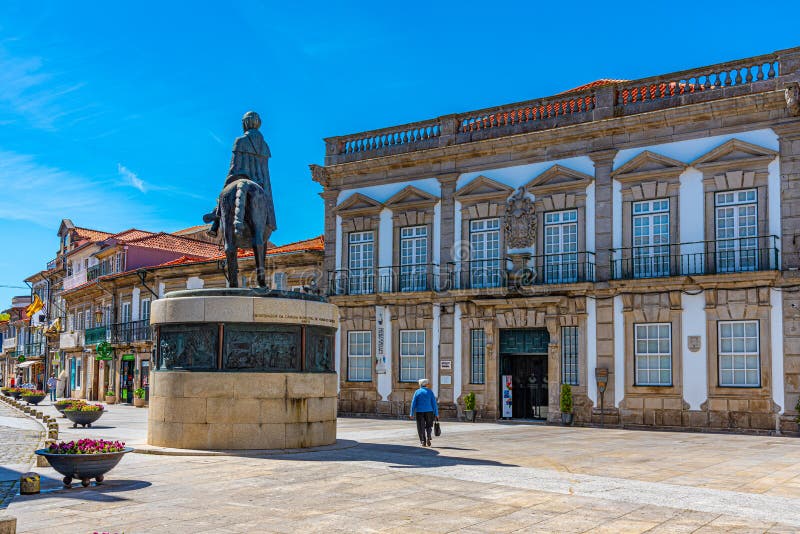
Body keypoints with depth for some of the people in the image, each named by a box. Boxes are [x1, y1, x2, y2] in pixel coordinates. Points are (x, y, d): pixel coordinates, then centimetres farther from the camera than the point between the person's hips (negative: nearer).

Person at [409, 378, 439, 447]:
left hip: (419, 412, 0)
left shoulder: (417, 392, 3)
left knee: (421, 428, 7)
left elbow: (413, 403, -1)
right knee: (428, 426, 15)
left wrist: (412, 414, 1)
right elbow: (434, 403, -1)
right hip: (428, 411, 0)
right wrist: (436, 414, 3)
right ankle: (428, 437, -7)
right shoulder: (430, 392, 2)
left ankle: (423, 442, 1)